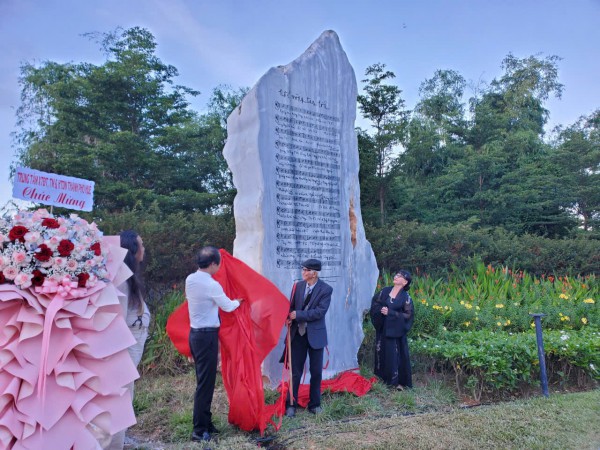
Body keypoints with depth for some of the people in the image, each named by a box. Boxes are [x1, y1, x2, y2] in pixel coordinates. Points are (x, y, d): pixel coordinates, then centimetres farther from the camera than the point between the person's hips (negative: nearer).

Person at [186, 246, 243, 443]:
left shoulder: (190, 280, 4)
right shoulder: (212, 285, -19)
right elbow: (227, 306, -4)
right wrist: (238, 302, 18)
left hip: (195, 333, 9)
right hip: (207, 336, -9)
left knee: (203, 380, 15)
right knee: (205, 382, -1)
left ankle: (205, 422, 25)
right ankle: (199, 430, 6)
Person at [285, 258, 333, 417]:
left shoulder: (326, 289, -10)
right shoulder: (298, 286, 2)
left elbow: (320, 311, -19)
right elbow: (292, 306, 7)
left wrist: (298, 315, -19)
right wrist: (289, 318, -14)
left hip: (315, 335, -2)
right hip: (298, 334, 2)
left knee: (316, 372, 10)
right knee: (295, 372, 6)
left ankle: (314, 404, 26)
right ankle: (291, 404, 18)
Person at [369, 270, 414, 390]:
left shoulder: (406, 297, -5)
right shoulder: (385, 291, 6)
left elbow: (408, 315, -9)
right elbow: (374, 303, 8)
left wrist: (390, 313, -17)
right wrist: (380, 309, -14)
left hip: (395, 331, -3)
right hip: (382, 329, 4)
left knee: (395, 355, -2)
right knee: (381, 353, 9)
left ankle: (397, 381, 10)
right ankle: (381, 379, 24)